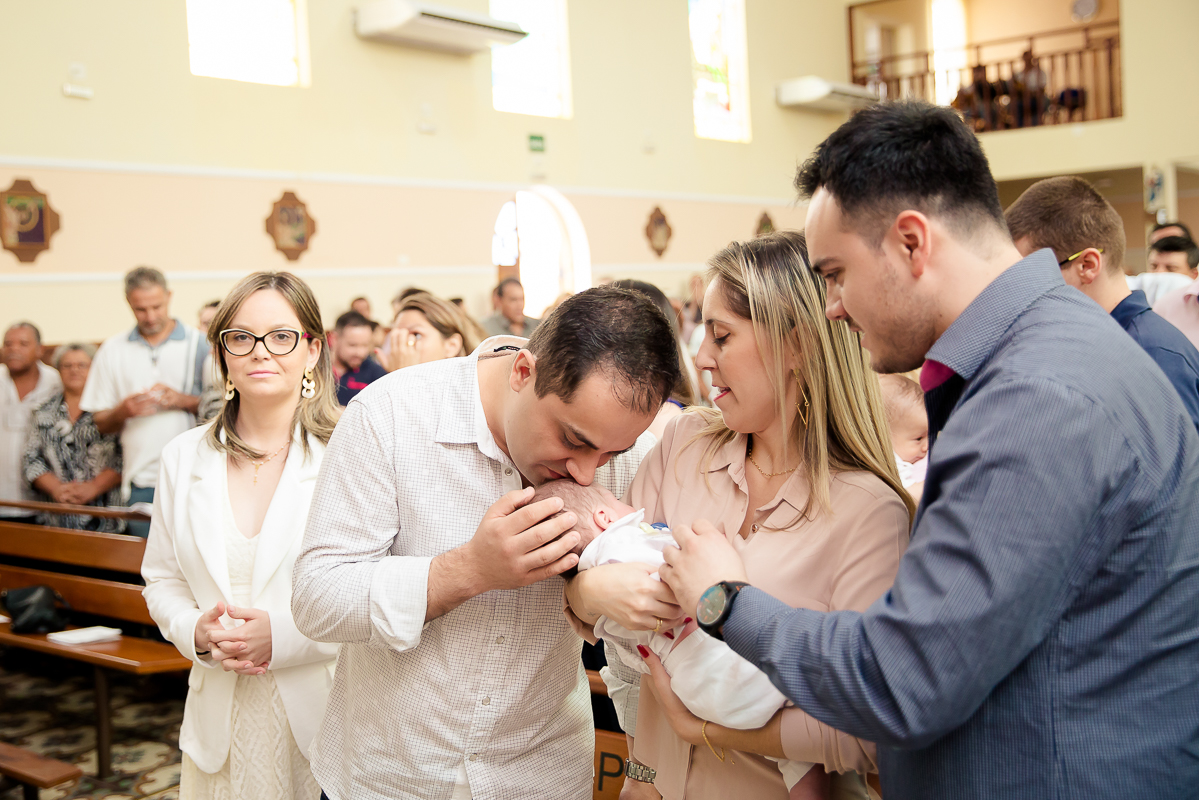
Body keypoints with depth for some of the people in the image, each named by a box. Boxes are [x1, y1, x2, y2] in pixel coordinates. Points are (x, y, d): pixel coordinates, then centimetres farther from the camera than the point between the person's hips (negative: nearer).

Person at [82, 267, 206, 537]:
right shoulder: (112, 350, 13)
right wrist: (122, 411, -7)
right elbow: (100, 423, 14)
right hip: (140, 481, 2)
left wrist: (184, 401, -11)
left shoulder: (200, 345, 6)